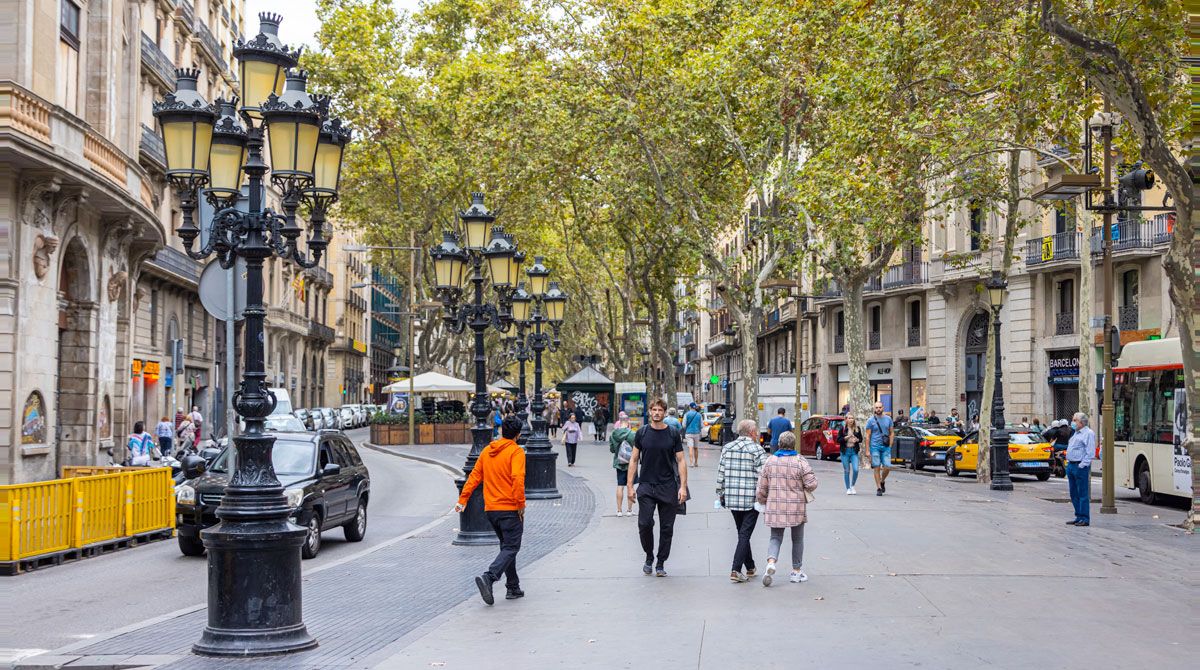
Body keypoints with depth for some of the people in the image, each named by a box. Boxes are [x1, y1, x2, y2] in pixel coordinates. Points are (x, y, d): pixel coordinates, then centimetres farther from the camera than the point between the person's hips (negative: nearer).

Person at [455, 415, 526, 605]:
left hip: (490, 509, 7)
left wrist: (463, 500, 13)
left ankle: (513, 587, 19)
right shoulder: (516, 451, -9)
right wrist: (521, 504, -16)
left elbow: (474, 476, 10)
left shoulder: (487, 451, 10)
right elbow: (517, 478, -21)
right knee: (511, 548, -4)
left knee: (507, 546, 18)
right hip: (510, 509, -7)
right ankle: (488, 577, -25)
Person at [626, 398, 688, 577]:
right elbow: (634, 460, 7)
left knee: (667, 527, 3)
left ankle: (661, 563, 15)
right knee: (644, 524, -10)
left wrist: (683, 486, -5)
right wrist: (630, 486, 1)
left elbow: (681, 461, 3)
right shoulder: (642, 433, 4)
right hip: (646, 486, 0)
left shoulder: (673, 434, 3)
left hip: (668, 488, 0)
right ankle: (649, 557, 13)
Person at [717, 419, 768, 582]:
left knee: (742, 533, 18)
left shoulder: (726, 448, 7)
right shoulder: (757, 450, -8)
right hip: (751, 500, -5)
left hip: (731, 500, 5)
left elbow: (720, 474, 9)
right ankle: (736, 570, -9)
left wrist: (720, 494, 16)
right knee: (745, 535, -2)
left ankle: (750, 568, 27)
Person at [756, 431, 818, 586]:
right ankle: (797, 571, 20)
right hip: (796, 508, -2)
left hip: (775, 508, 2)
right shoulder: (800, 461, -9)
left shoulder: (770, 461, 0)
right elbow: (812, 484, -12)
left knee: (776, 537, 10)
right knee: (797, 539, 14)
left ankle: (771, 561, -17)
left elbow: (762, 487, 3)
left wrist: (762, 501, 20)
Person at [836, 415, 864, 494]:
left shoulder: (857, 429, 5)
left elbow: (861, 439, 12)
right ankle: (848, 489, 16)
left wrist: (857, 440, -10)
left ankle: (852, 486, 12)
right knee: (846, 471, 4)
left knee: (855, 470, -10)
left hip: (854, 451, 1)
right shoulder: (842, 429, -1)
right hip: (845, 451, -1)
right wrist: (846, 437, -17)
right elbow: (838, 440, -4)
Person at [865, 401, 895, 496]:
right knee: (877, 468, -2)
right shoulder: (871, 420, 0)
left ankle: (882, 481, 22)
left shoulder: (888, 419, 8)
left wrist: (890, 446, 4)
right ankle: (878, 488, 5)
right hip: (875, 447, -2)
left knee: (887, 467, -6)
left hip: (886, 447, 2)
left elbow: (892, 433, 14)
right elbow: (868, 436, 1)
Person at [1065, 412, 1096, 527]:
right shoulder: (1076, 433, 19)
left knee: (1083, 494, -6)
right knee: (1074, 494, 12)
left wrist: (1082, 465, -19)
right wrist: (1069, 463, 16)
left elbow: (1090, 453, -15)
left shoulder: (1088, 433, -9)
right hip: (1071, 465, 9)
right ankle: (1079, 517, 18)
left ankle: (1085, 519, -4)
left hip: (1080, 467, -9)